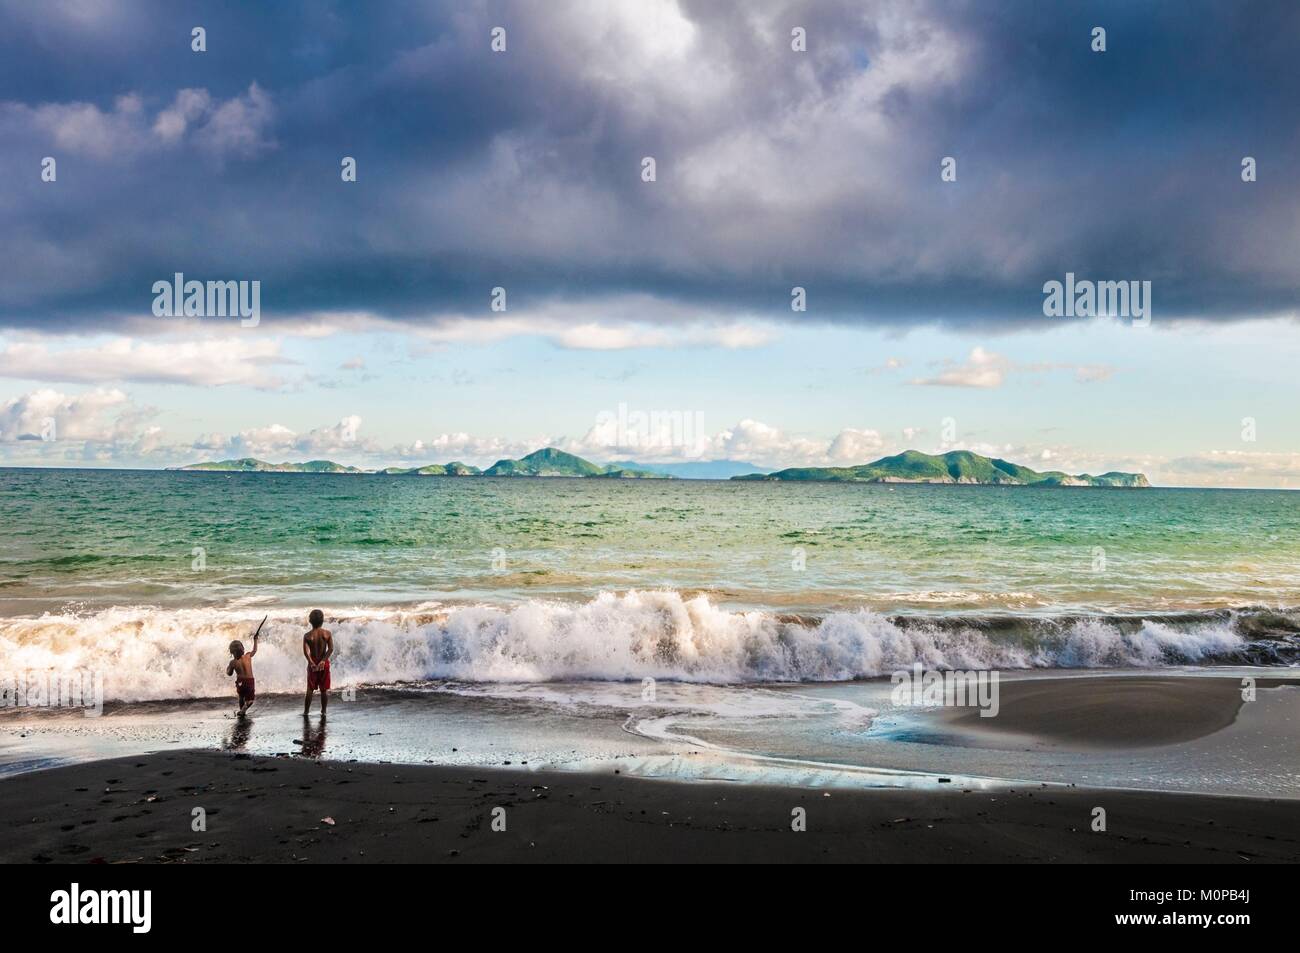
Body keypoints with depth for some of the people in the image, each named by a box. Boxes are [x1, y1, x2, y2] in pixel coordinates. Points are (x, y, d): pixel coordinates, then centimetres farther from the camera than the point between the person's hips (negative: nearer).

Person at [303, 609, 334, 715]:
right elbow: (331, 649, -15)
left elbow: (306, 651, -19)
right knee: (324, 690, 9)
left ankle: (306, 712, 10)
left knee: (310, 690, 7)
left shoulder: (307, 636, -7)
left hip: (312, 664, -1)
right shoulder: (328, 633, -5)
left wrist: (312, 663, -21)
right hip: (324, 663, 1)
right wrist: (323, 661, -18)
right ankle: (323, 712, 13)